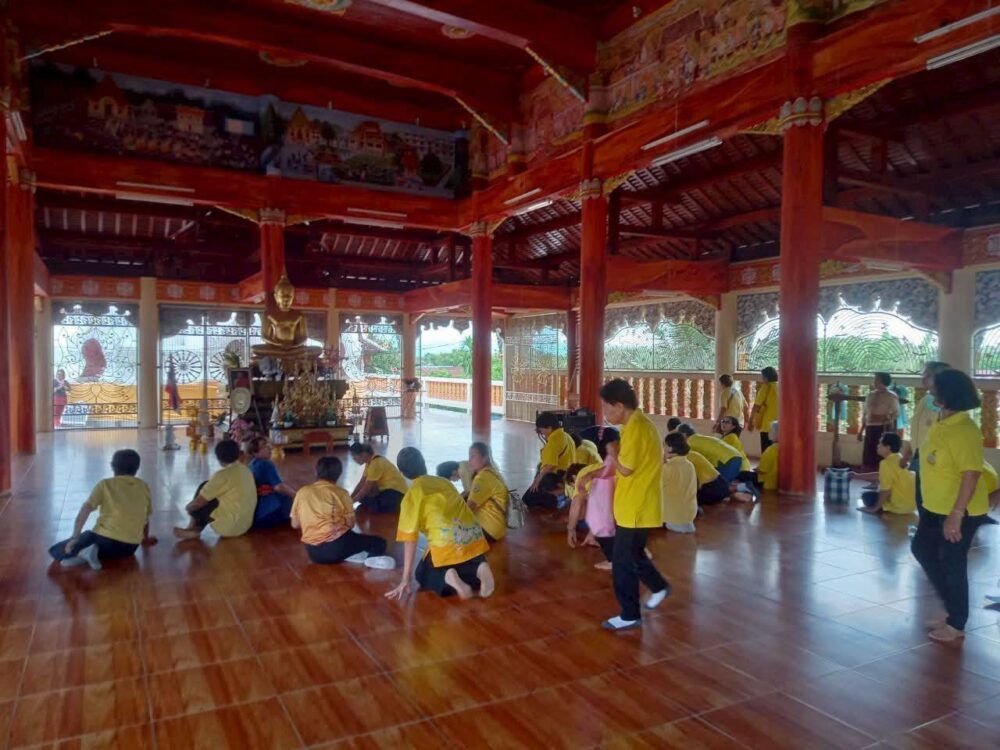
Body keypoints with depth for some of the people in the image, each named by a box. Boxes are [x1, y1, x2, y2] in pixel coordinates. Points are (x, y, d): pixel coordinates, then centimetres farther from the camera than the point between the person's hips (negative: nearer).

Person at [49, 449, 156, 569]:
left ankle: (82, 553, -15)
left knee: (55, 550, 16)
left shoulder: (105, 484, 6)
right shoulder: (144, 487, 13)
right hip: (131, 547, 3)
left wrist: (74, 538, -8)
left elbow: (86, 508, -8)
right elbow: (145, 517, 22)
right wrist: (145, 539, 37)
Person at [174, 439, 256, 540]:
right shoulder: (246, 471, 4)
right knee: (206, 489, 15)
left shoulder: (223, 475, -19)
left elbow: (198, 502, -11)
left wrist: (188, 507, 9)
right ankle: (195, 528, 16)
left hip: (229, 526, -8)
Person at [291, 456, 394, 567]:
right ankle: (372, 558, -21)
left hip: (313, 553, 4)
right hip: (337, 546, -4)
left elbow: (295, 524, 10)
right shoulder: (341, 493, -1)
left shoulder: (302, 492, 6)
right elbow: (350, 524, 0)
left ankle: (350, 555, 1)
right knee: (379, 542, 14)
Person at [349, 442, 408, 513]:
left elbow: (366, 488, -20)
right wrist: (350, 498, 1)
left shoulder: (375, 463, -23)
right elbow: (361, 483, 8)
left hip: (396, 492, -9)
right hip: (388, 489, 9)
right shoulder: (370, 461, 5)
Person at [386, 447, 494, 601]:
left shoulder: (412, 495, 5)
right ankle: (479, 569, -1)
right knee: (469, 565, 33)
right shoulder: (444, 481, 21)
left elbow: (410, 539, 1)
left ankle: (447, 578, -9)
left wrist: (406, 579, 3)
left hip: (447, 543, -4)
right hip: (474, 537, 4)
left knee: (423, 575, 22)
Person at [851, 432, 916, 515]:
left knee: (867, 496, 6)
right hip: (912, 503, 9)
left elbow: (885, 491, -20)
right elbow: (880, 475, 21)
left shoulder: (886, 463, -22)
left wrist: (875, 508, -8)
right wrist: (858, 476, 24)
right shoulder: (899, 459, 7)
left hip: (901, 505, -9)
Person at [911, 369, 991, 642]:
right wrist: (927, 507, 21)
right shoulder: (940, 424, 7)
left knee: (952, 564, 2)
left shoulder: (965, 431, -23)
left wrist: (956, 514, -28)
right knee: (921, 548, 19)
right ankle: (951, 598, 35)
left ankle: (956, 624, 18)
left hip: (960, 512, -9)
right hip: (936, 507, 9)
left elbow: (971, 475, -27)